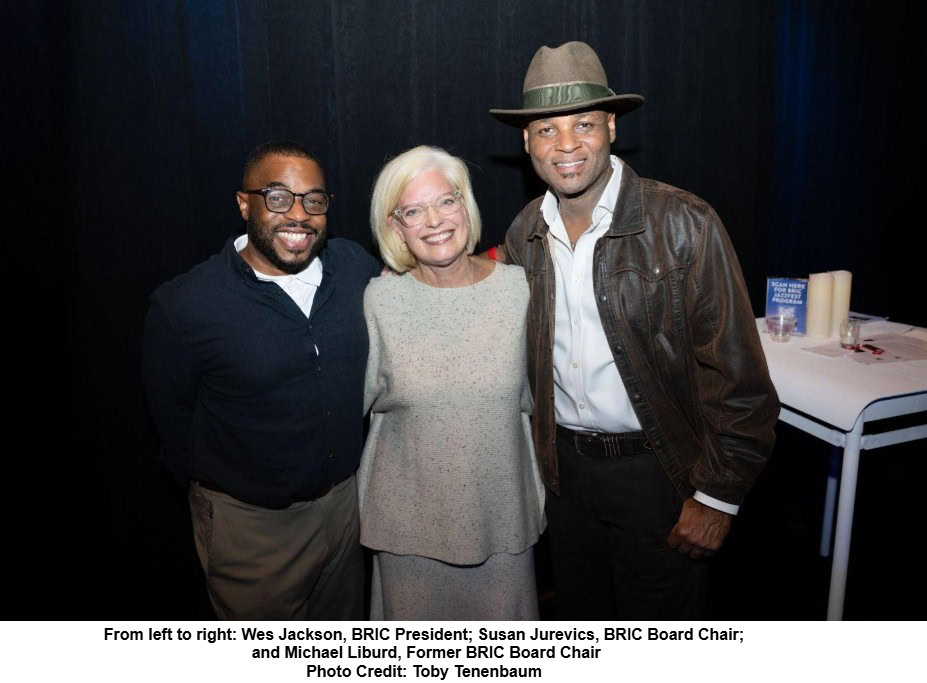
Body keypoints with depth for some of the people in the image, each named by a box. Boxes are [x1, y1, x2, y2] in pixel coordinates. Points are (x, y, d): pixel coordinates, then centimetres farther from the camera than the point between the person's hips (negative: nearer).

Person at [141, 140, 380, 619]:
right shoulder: (183, 305, -19)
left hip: (348, 497, 4)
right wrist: (217, 488, 5)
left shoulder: (357, 266, -9)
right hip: (250, 521, -3)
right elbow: (172, 414, -5)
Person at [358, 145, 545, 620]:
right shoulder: (380, 299, -10)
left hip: (501, 506, 1)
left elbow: (532, 396, 2)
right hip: (410, 514, 0)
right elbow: (363, 399, 2)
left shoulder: (517, 286, -7)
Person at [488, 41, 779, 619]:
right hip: (565, 466, 5)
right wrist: (542, 453, 9)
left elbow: (737, 375, -14)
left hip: (656, 470, -4)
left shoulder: (685, 224, -16)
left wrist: (717, 496, -13)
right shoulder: (523, 235, -1)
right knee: (580, 616, 24)